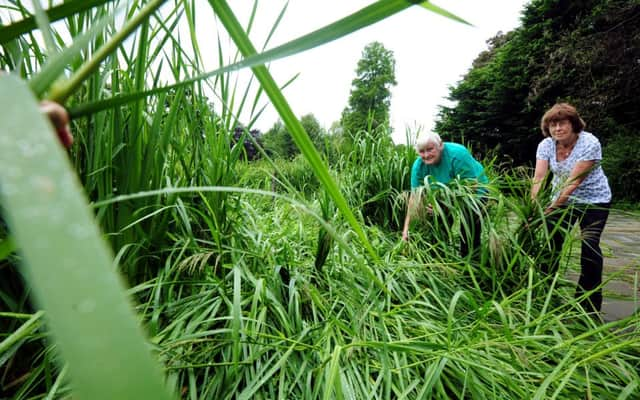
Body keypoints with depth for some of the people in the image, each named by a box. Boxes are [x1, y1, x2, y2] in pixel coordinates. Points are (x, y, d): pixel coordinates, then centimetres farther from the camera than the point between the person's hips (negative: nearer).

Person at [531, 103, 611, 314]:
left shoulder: (589, 143, -23)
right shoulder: (546, 145, -11)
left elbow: (574, 181, -30)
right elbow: (539, 177, -20)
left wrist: (550, 208, -39)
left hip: (593, 200, -4)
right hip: (562, 200, 4)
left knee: (590, 246, -11)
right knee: (552, 243, 2)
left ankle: (590, 301, 6)